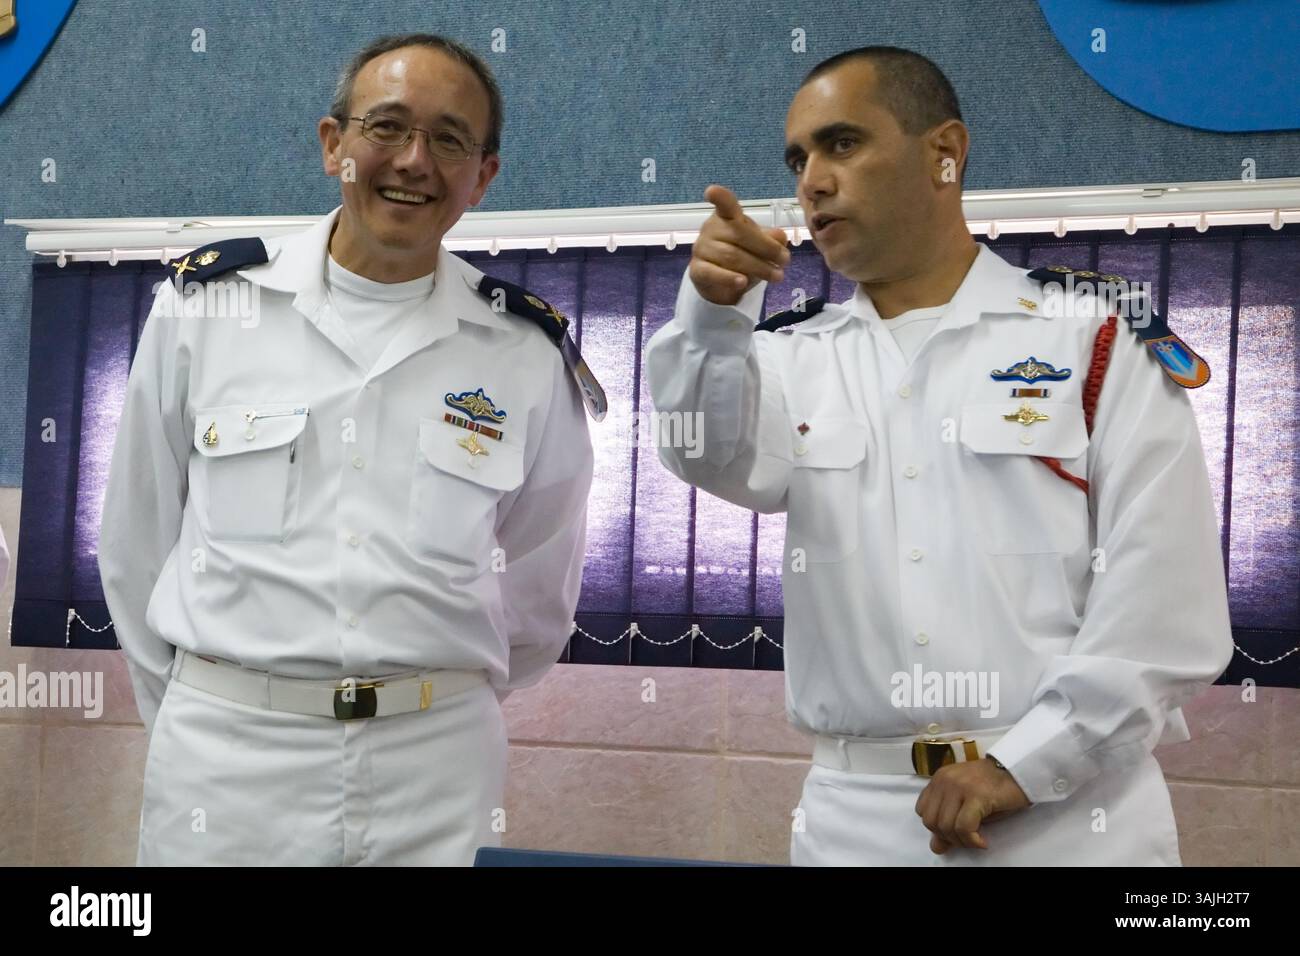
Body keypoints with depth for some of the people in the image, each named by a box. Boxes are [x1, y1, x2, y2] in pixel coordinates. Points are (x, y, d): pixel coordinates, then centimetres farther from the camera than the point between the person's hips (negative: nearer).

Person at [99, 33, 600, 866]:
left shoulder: (529, 352, 0)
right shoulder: (203, 306, -2)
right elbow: (137, 543, 7)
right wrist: (195, 716, 12)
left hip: (439, 770, 1)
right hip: (223, 761, 0)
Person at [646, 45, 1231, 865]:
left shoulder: (1099, 343, 0)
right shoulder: (797, 359, 10)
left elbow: (1170, 605, -6)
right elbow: (712, 450, -11)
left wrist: (1023, 763, -12)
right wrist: (713, 312, -29)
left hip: (1067, 813, -3)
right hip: (856, 819, 3)